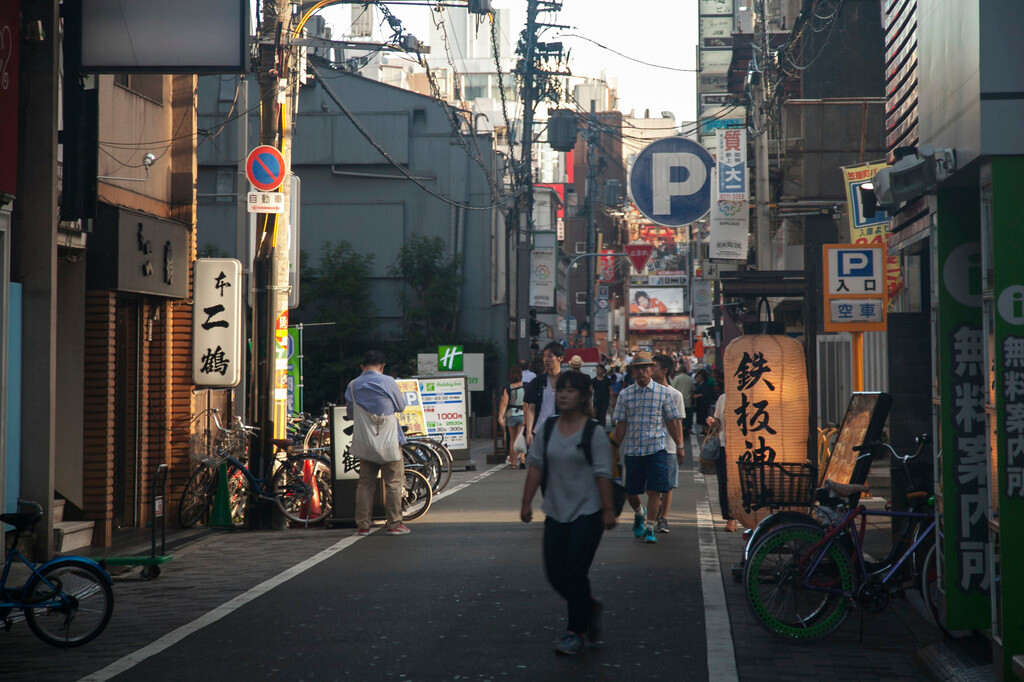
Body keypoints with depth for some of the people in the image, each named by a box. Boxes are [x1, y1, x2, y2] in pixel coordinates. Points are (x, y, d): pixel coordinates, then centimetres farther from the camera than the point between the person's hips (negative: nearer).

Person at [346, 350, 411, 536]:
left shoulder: (353, 385, 1)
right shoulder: (388, 382, -10)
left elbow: (350, 414, 11)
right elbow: (401, 406, 4)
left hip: (364, 443, 3)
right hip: (388, 443, -3)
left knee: (365, 483, 10)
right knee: (393, 482, 5)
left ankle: (362, 525, 9)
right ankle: (394, 524, 5)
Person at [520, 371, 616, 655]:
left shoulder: (594, 432, -9)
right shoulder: (548, 429, 4)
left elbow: (603, 474, -10)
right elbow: (537, 466, 6)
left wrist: (608, 510, -12)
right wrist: (526, 503, 4)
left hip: (586, 513, -5)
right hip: (556, 512, 5)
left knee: (575, 573, -6)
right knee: (554, 572, 5)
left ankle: (575, 632, 7)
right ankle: (589, 608, 31)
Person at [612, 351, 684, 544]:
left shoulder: (663, 393, 2)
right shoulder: (625, 395, 5)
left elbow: (671, 422, 6)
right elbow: (621, 425, 6)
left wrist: (679, 446, 5)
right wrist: (616, 449, 4)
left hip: (656, 449, -2)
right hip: (632, 450, 2)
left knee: (654, 491, -9)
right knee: (630, 492, 9)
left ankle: (649, 528, -1)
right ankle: (639, 513, 40)